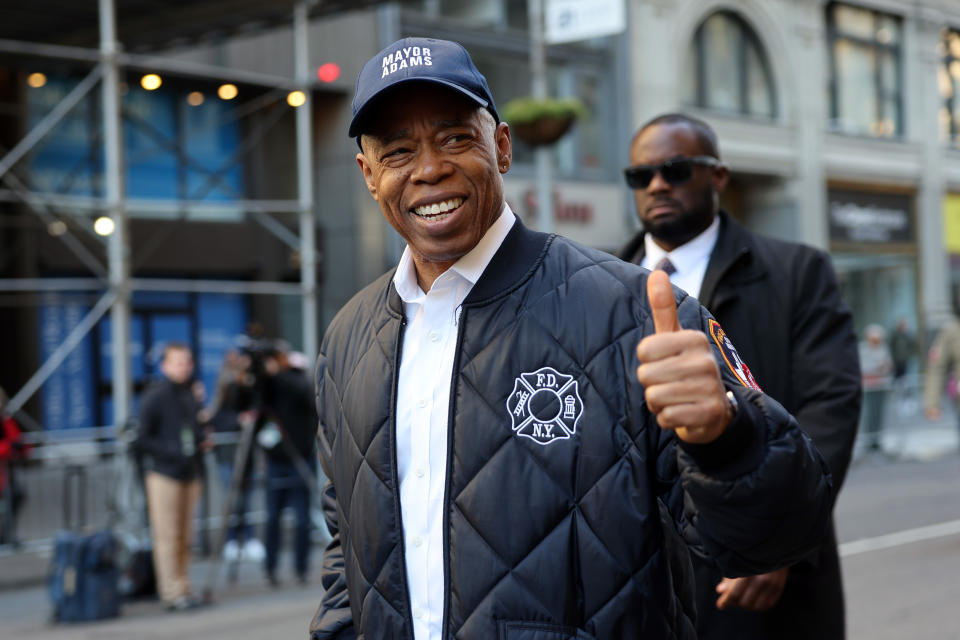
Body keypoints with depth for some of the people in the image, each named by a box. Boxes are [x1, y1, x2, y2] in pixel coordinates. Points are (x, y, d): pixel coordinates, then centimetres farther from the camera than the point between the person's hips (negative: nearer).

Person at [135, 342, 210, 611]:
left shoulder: (191, 395, 16)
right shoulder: (155, 395, -5)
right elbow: (143, 438, -7)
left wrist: (203, 441, 7)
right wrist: (170, 452, -18)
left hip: (190, 473, 7)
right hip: (163, 473, -7)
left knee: (185, 536, 8)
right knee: (167, 536, -6)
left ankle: (183, 587, 14)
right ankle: (173, 592, -4)